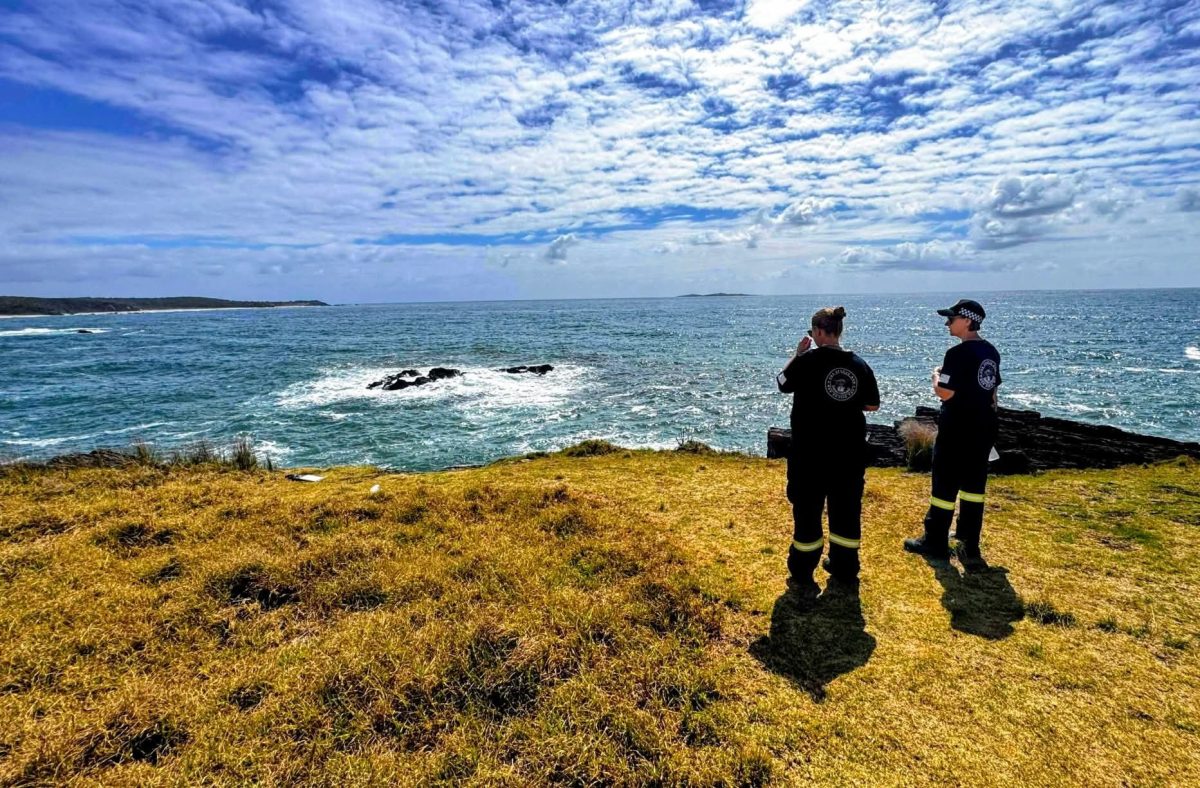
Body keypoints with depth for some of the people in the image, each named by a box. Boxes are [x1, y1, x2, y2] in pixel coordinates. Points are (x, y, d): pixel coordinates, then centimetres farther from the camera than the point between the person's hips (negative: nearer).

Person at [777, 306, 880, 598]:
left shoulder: (808, 360, -12)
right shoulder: (859, 365, 0)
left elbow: (782, 383, 3)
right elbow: (872, 405, 8)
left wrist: (797, 354, 9)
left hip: (811, 449, -4)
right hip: (850, 450, 4)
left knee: (807, 509, 4)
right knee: (847, 507, 17)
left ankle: (803, 578, 10)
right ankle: (845, 568, 32)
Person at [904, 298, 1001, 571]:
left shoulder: (958, 353, -18)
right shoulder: (991, 352, 9)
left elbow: (945, 393, -20)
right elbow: (992, 391, 17)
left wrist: (936, 375, -1)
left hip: (958, 429, -8)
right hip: (984, 427, 8)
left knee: (945, 484, 2)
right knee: (973, 485, 13)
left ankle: (935, 543, 11)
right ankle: (970, 546, 21)